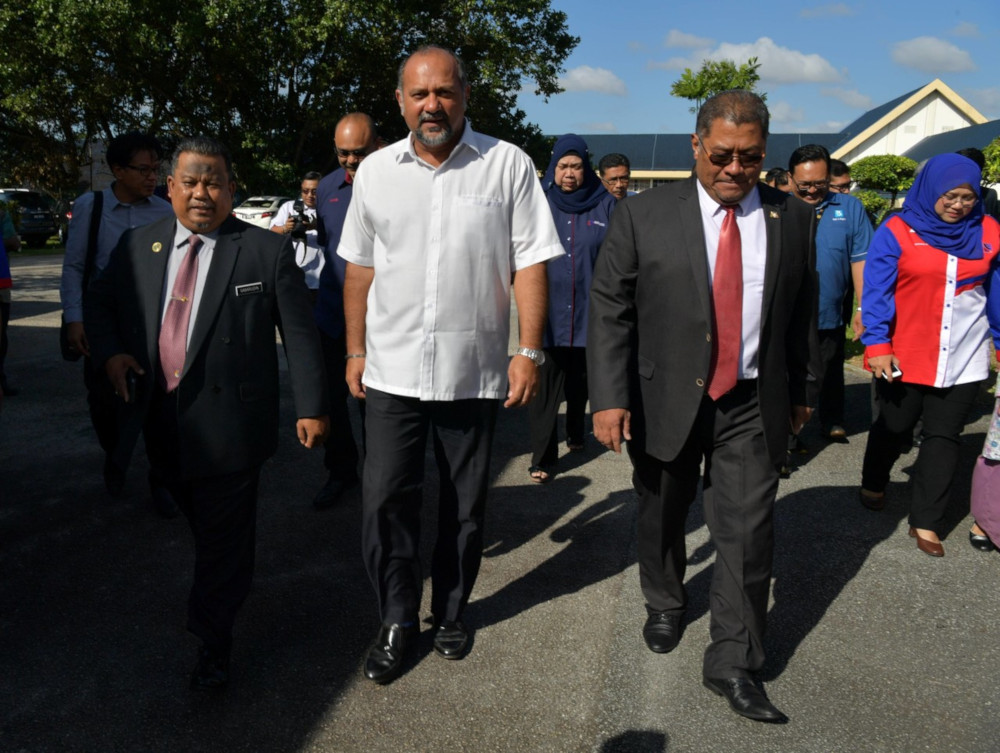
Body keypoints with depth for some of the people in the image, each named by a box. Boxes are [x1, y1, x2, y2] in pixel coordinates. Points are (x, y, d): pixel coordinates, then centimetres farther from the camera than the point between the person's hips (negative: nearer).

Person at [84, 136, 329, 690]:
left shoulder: (267, 250, -6)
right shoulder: (138, 246, 6)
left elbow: (299, 333, -6)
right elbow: (99, 302, 19)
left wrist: (311, 407, -8)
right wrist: (109, 352, 0)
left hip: (228, 422, -4)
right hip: (162, 421, 4)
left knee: (225, 534, 5)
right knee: (199, 521, 20)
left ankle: (213, 642, 21)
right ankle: (225, 588, 46)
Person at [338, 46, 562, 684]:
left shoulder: (508, 165, -3)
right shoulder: (376, 170, 6)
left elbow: (530, 264, -5)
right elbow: (360, 268, 10)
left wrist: (530, 351, -11)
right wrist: (356, 352, 8)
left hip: (475, 371, -1)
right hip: (392, 370, 2)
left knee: (465, 505, 12)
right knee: (386, 501, 3)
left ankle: (451, 612, 34)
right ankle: (397, 622, 24)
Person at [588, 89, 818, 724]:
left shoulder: (793, 219, 2)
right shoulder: (643, 217, -6)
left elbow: (803, 312, 11)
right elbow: (609, 310, -7)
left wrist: (801, 390, 16)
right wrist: (610, 397, -14)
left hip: (754, 406, 1)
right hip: (665, 401, -1)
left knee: (749, 533, 1)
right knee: (662, 518, 17)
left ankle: (734, 664, 16)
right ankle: (665, 605, 44)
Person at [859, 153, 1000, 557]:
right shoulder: (897, 231, -6)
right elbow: (877, 292, -10)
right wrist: (877, 345, -17)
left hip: (963, 359, 3)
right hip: (904, 357, -2)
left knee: (943, 437, 6)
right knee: (894, 428, 14)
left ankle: (925, 521, 16)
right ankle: (873, 485, 41)